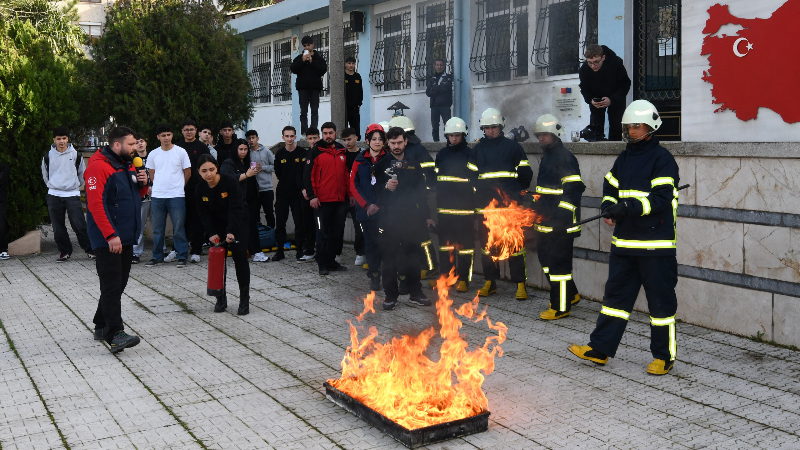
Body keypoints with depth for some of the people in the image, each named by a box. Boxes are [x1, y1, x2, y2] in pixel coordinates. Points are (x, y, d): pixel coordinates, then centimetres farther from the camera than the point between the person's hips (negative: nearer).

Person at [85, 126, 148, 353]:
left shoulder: (128, 165, 14)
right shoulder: (99, 167, -14)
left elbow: (136, 196, 24)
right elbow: (96, 204, -22)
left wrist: (143, 184, 1)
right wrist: (111, 236, -27)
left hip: (126, 238, 9)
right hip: (108, 240, -9)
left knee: (119, 284, 13)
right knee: (112, 286, -11)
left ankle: (101, 326, 25)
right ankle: (115, 335, -13)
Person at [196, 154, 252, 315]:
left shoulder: (230, 182, -22)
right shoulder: (200, 189, -8)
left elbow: (236, 208, -25)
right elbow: (204, 214, -3)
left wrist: (231, 231, -34)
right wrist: (211, 233, -17)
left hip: (238, 223, -4)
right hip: (217, 226, 4)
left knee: (240, 257, -11)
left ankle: (244, 299, -3)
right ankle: (221, 298, 8)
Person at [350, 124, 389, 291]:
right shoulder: (360, 160, 7)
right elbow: (354, 185, 4)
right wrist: (367, 205, -7)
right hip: (366, 210, 2)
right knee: (371, 243, 7)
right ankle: (374, 277, 17)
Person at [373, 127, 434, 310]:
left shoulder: (414, 165, 12)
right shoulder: (381, 165, 3)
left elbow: (422, 192, 14)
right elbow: (373, 189, -2)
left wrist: (426, 215, 12)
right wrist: (386, 187, -22)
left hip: (411, 217, 2)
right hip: (389, 218, -2)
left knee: (412, 254, 8)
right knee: (389, 256, 0)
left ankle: (415, 293, 19)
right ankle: (390, 295, 9)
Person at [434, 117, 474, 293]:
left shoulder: (470, 154, -1)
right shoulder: (442, 154, 13)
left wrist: (473, 201, -6)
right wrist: (438, 198, 17)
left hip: (464, 207, -5)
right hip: (444, 206, 5)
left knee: (465, 243, -3)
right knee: (445, 242, 10)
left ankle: (463, 279, 1)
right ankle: (446, 274, 20)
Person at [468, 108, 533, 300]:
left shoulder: (512, 147, 3)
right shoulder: (477, 149, 14)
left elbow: (525, 173, 8)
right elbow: (472, 175, 21)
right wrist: (481, 191, 14)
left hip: (510, 205, -3)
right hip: (485, 206, 4)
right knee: (487, 244, 8)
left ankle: (520, 284, -1)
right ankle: (490, 282, 18)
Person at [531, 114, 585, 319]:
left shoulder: (565, 158, -13)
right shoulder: (547, 157, 18)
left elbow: (573, 191, -18)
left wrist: (561, 218, -23)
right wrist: (536, 213, 26)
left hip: (560, 225, -10)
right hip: (545, 223, 10)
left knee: (558, 263, -5)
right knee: (546, 258, 16)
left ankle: (560, 308, 4)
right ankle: (571, 295, 30)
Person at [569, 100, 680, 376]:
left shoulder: (662, 159, -9)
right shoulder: (624, 159, 14)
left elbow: (661, 198, -18)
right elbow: (611, 187, 22)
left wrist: (628, 207, -27)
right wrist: (609, 207, 1)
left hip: (656, 244, -7)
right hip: (624, 241, 7)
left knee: (661, 300, 3)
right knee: (616, 294, 11)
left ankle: (664, 357, 14)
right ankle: (600, 349, 17)